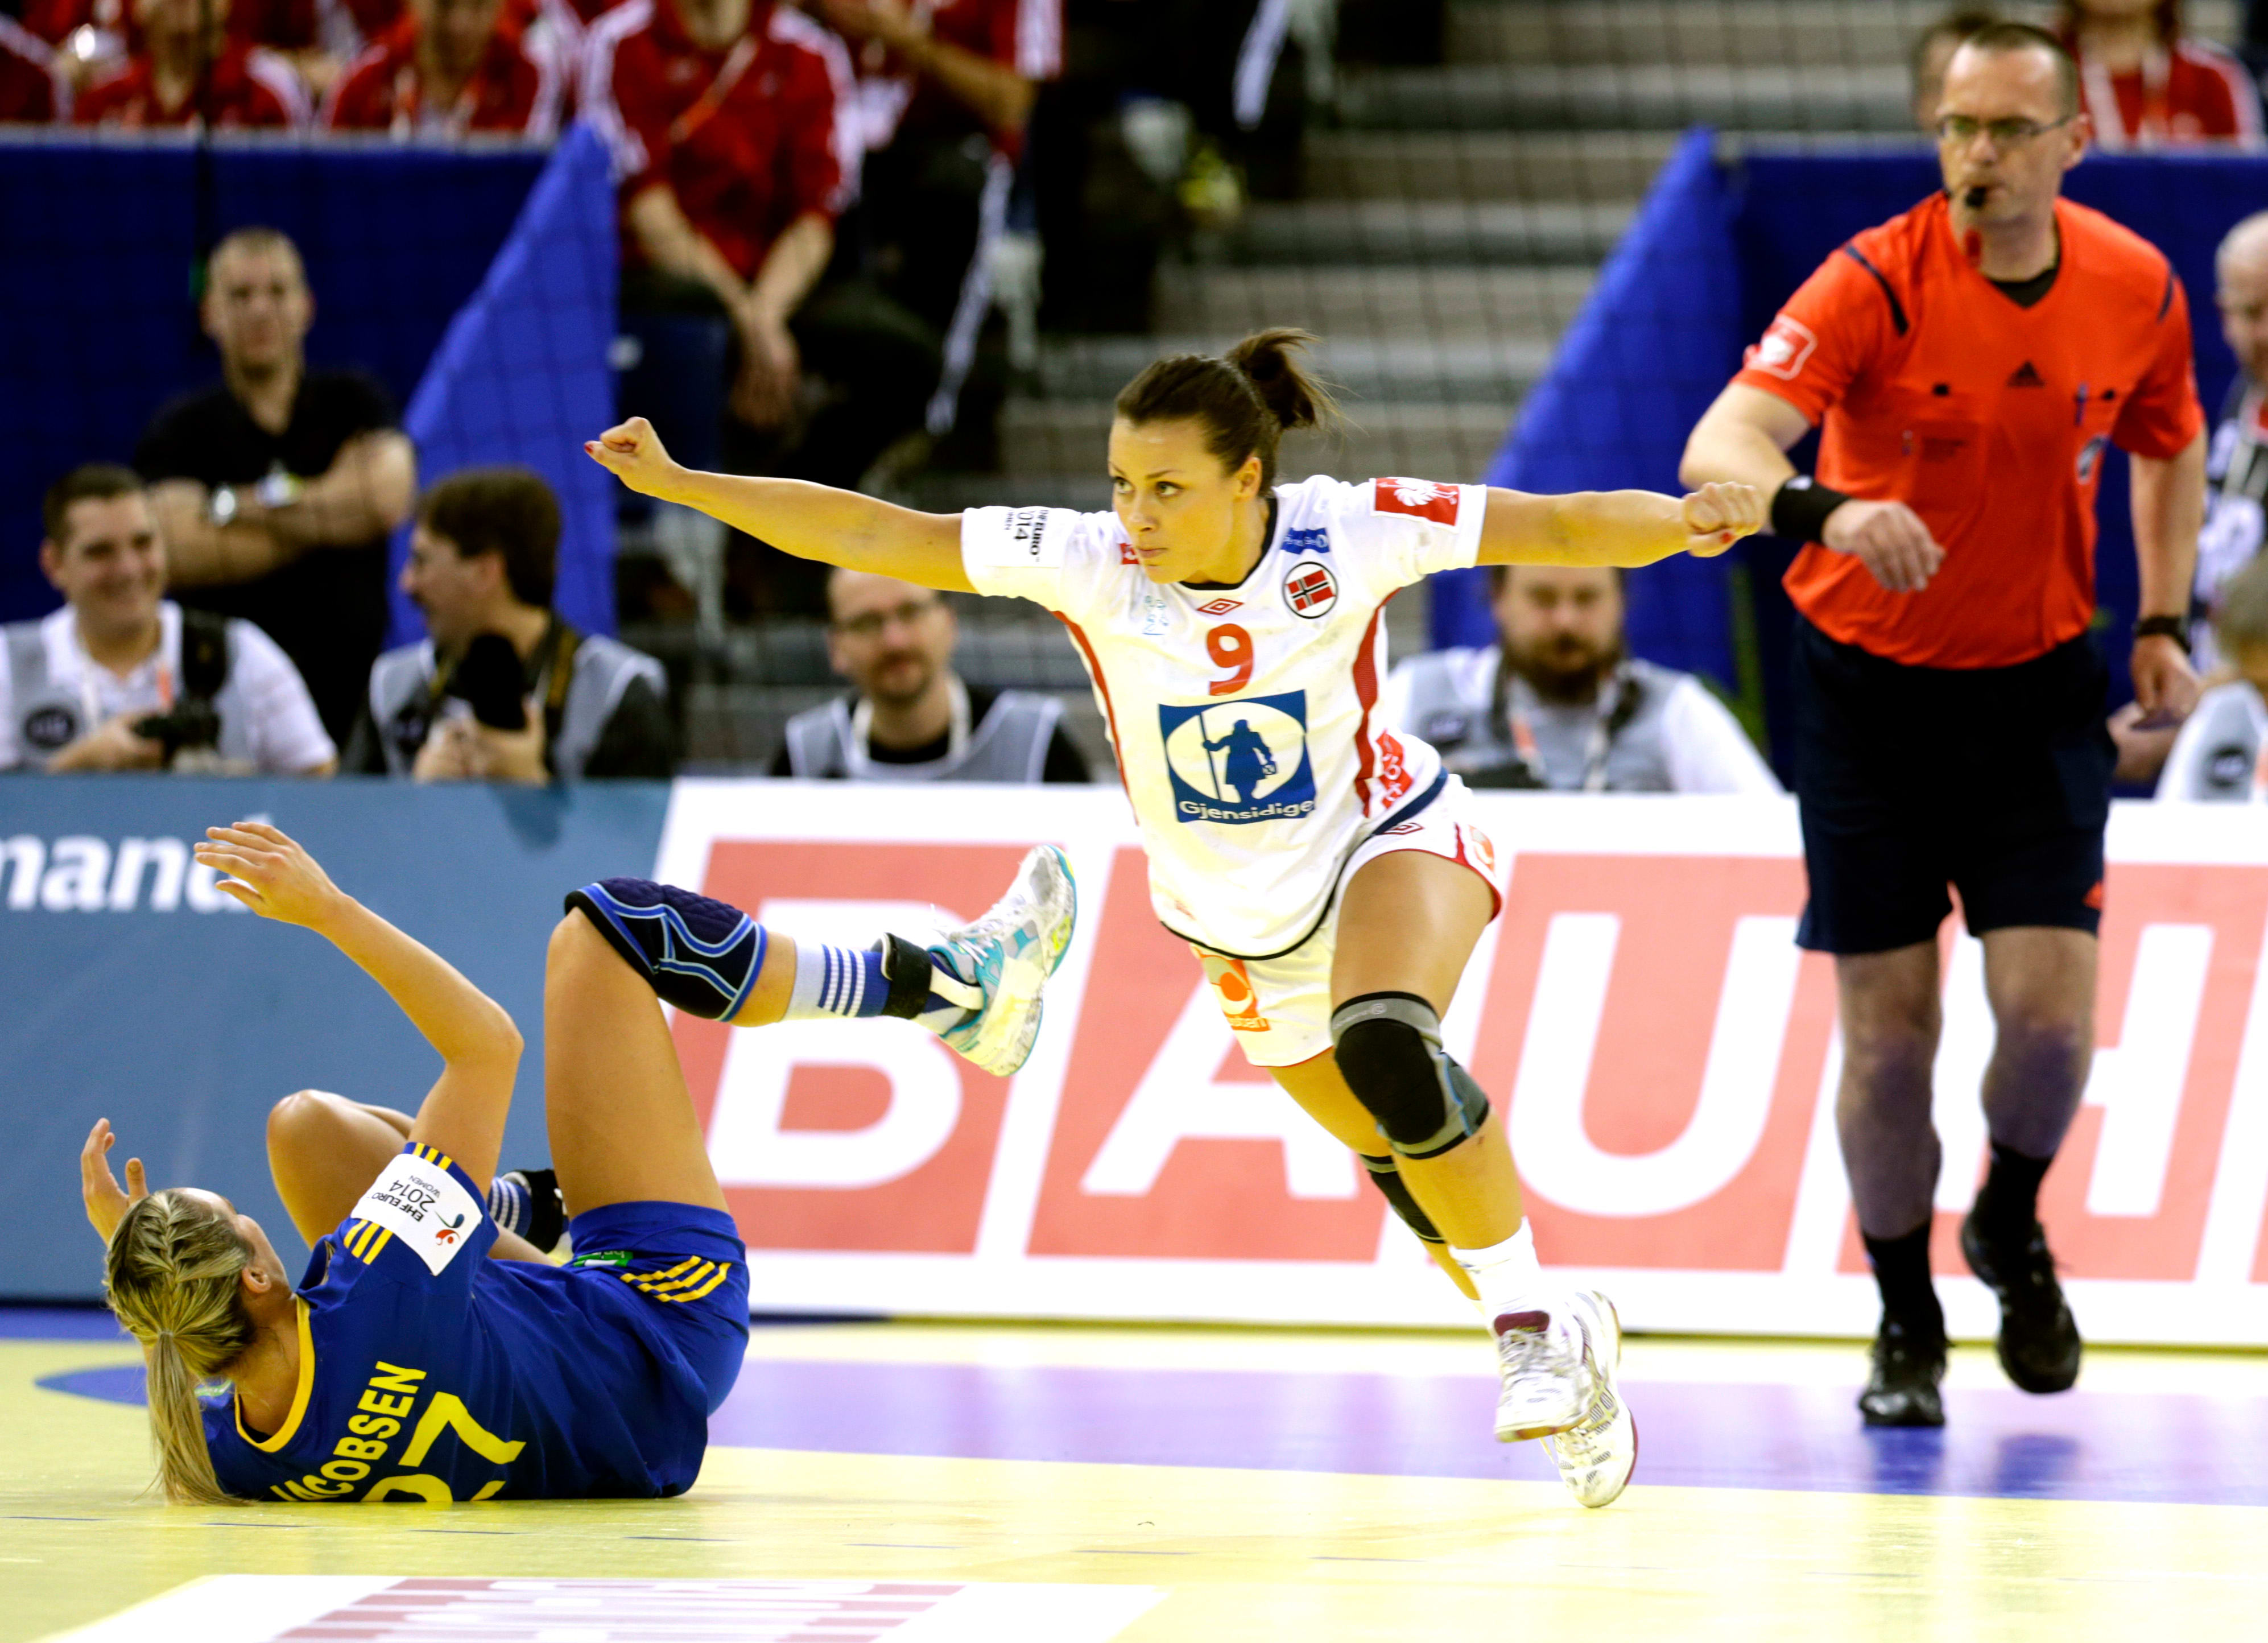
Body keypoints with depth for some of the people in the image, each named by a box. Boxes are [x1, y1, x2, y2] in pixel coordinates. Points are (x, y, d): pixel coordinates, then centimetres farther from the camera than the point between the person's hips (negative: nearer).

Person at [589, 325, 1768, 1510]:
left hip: (1387, 840, -3)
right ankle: (1565, 1343, 34)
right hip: (1238, 919, 4)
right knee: (1402, 1150, 10)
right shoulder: (1085, 562, -21)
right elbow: (871, 536, -20)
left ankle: (1530, 1318, -17)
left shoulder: (1348, 533, -25)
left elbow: (1562, 527, -25)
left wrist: (1676, 522, -44)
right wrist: (678, 484, -24)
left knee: (1385, 1045, -33)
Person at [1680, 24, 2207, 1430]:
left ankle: (2012, 1229, 22)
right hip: (1871, 681, -2)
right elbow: (1719, 444, -32)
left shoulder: (2138, 292, -6)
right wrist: (1825, 509, -52)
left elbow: (2172, 449, 15)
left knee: (2050, 1008, -11)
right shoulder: (1876, 284, -18)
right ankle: (1906, 1325, 20)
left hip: (2040, 683, 2)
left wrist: (2167, 621, 5)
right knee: (1888, 1032, -2)